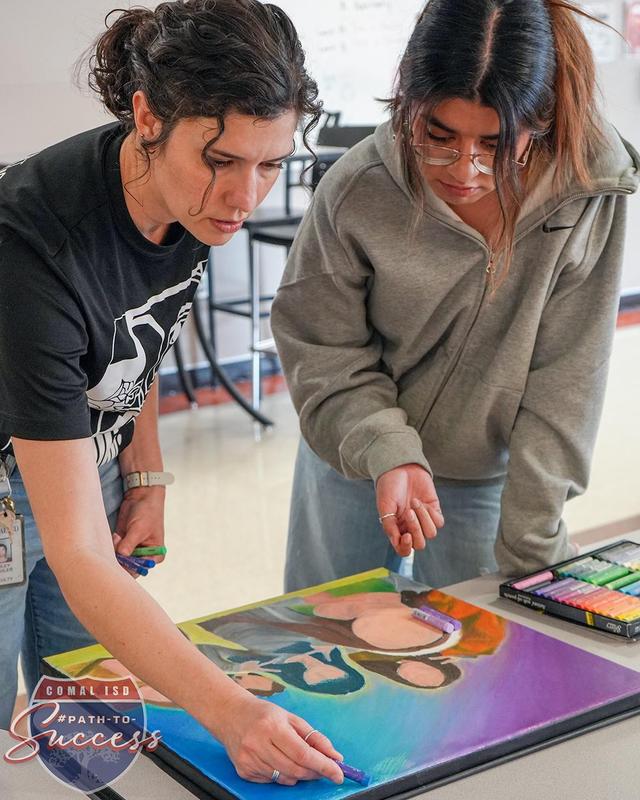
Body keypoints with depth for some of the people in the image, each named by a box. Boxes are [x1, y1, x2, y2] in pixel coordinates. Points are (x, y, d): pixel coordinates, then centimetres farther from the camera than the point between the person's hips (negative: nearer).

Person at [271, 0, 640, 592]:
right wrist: (389, 454, -29)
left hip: (488, 476, 0)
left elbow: (564, 387, -18)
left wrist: (528, 553, -18)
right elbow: (325, 355, -12)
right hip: (353, 461, 1)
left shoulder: (589, 193, -23)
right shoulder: (355, 192, -24)